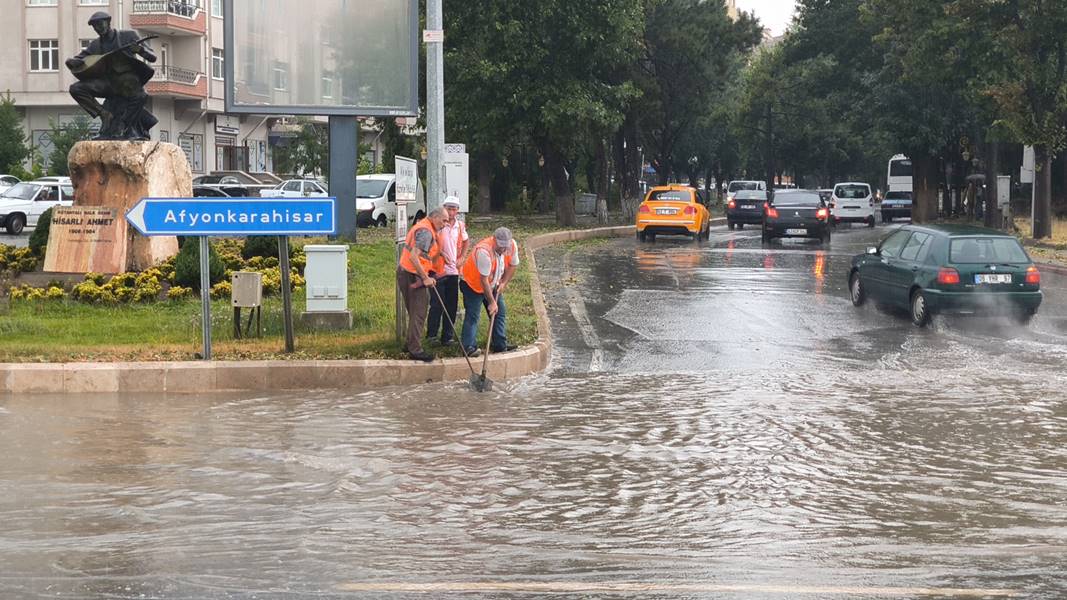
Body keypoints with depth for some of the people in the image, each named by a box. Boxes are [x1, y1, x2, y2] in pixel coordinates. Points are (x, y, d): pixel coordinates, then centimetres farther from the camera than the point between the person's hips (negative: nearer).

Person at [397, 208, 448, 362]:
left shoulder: (421, 227, 16)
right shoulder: (426, 232, -18)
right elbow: (414, 257, -28)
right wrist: (425, 278, -23)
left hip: (405, 273, 10)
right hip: (413, 276, -10)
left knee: (415, 311, 20)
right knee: (418, 313, -5)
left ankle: (410, 344, 30)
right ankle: (415, 350, -2)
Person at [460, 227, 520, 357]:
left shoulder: (512, 245, -17)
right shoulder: (484, 251, -37)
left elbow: (513, 265, 2)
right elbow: (484, 280, -32)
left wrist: (504, 283, -7)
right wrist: (491, 302, -28)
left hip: (493, 285, 7)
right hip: (473, 284, -7)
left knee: (500, 312, 7)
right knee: (473, 315, -13)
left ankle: (499, 345, 15)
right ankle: (469, 347, -15)